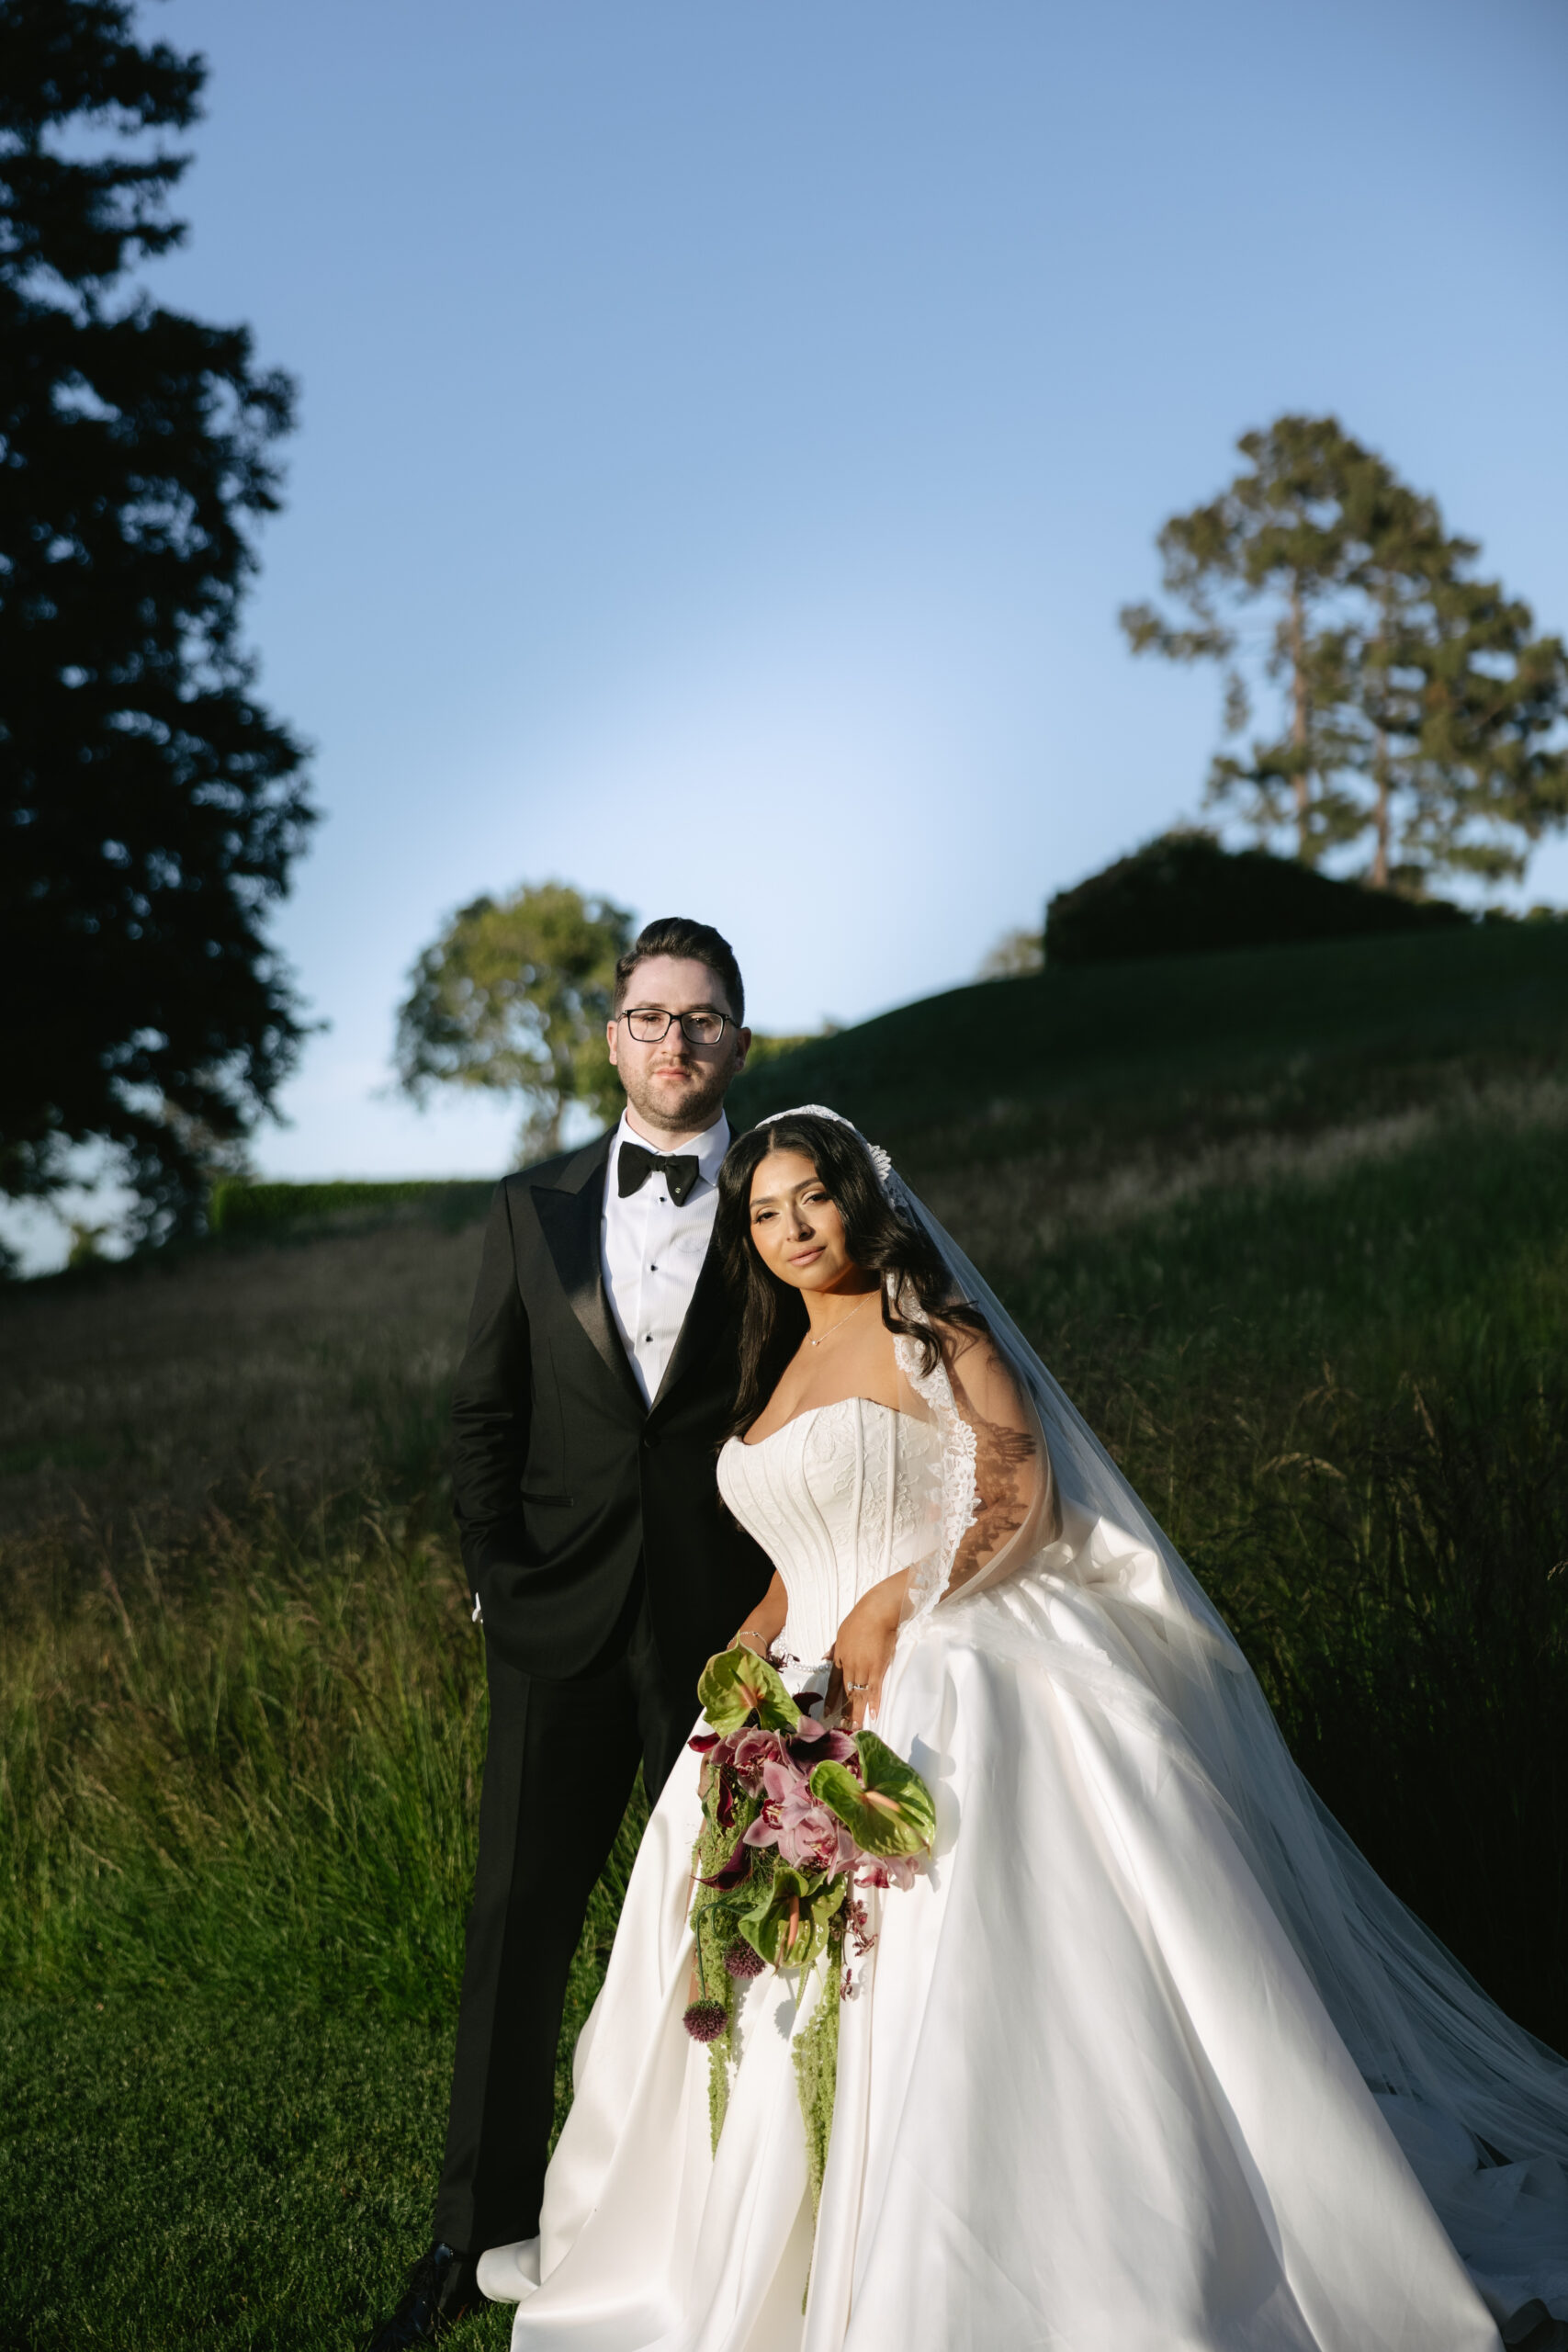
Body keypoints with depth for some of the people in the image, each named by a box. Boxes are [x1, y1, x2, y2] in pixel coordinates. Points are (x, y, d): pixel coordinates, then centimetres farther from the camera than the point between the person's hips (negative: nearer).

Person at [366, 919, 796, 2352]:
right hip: (560, 1621, 2)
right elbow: (483, 1411, 10)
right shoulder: (536, 1210, 8)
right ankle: (481, 2231, 13)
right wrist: (494, 1572, 0)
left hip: (725, 1626, -1)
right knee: (520, 1918, 2)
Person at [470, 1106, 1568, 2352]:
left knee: (959, 1994, -16)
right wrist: (747, 1652, 5)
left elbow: (1023, 1493, -11)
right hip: (821, 1697, 8)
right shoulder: (780, 1376, 21)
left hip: (942, 1690, -7)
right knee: (793, 1995, 5)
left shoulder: (923, 1335, -2)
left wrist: (894, 1603, -20)